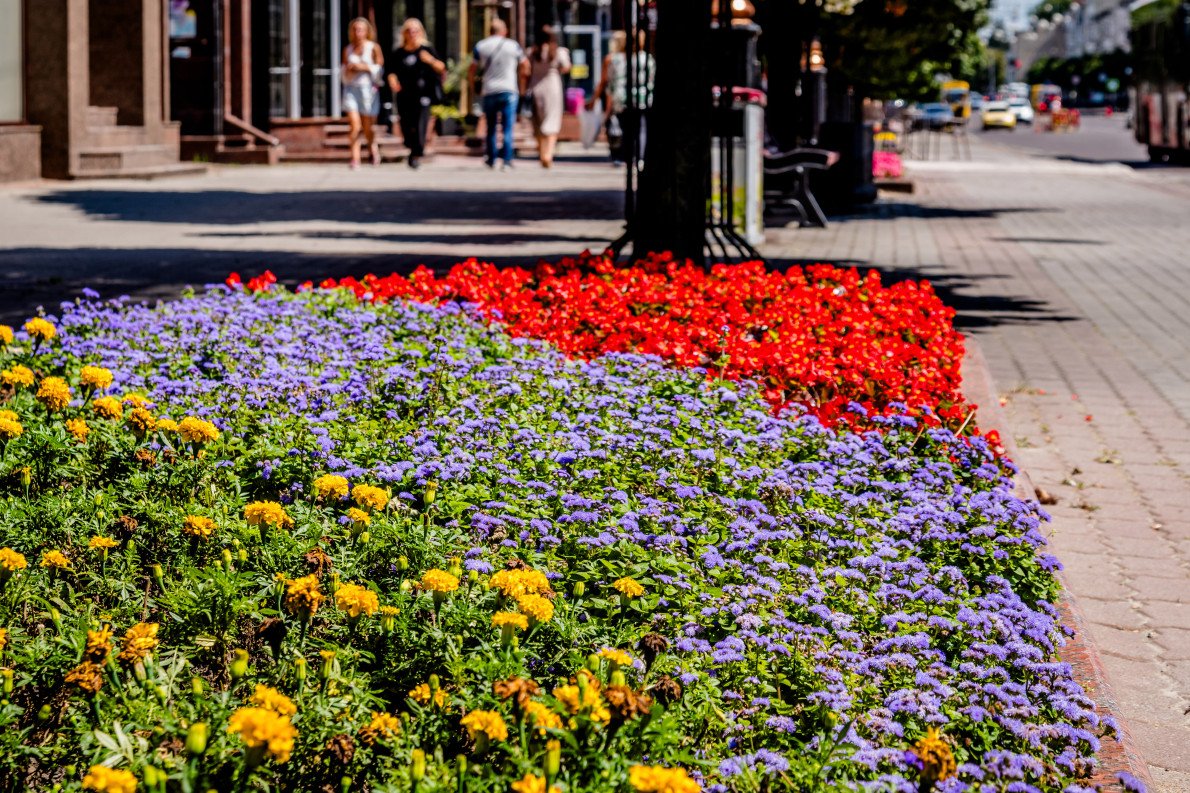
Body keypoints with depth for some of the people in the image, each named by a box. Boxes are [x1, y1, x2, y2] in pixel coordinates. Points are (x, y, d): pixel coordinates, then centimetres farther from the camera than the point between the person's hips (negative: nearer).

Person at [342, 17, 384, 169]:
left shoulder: (374, 48, 1)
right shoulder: (348, 50, 12)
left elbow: (380, 69, -2)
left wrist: (365, 67, -13)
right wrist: (348, 69, -3)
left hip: (368, 88, -2)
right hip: (351, 88, 2)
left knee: (368, 127, 6)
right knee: (355, 125, -14)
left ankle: (372, 146, 38)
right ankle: (355, 158, -15)